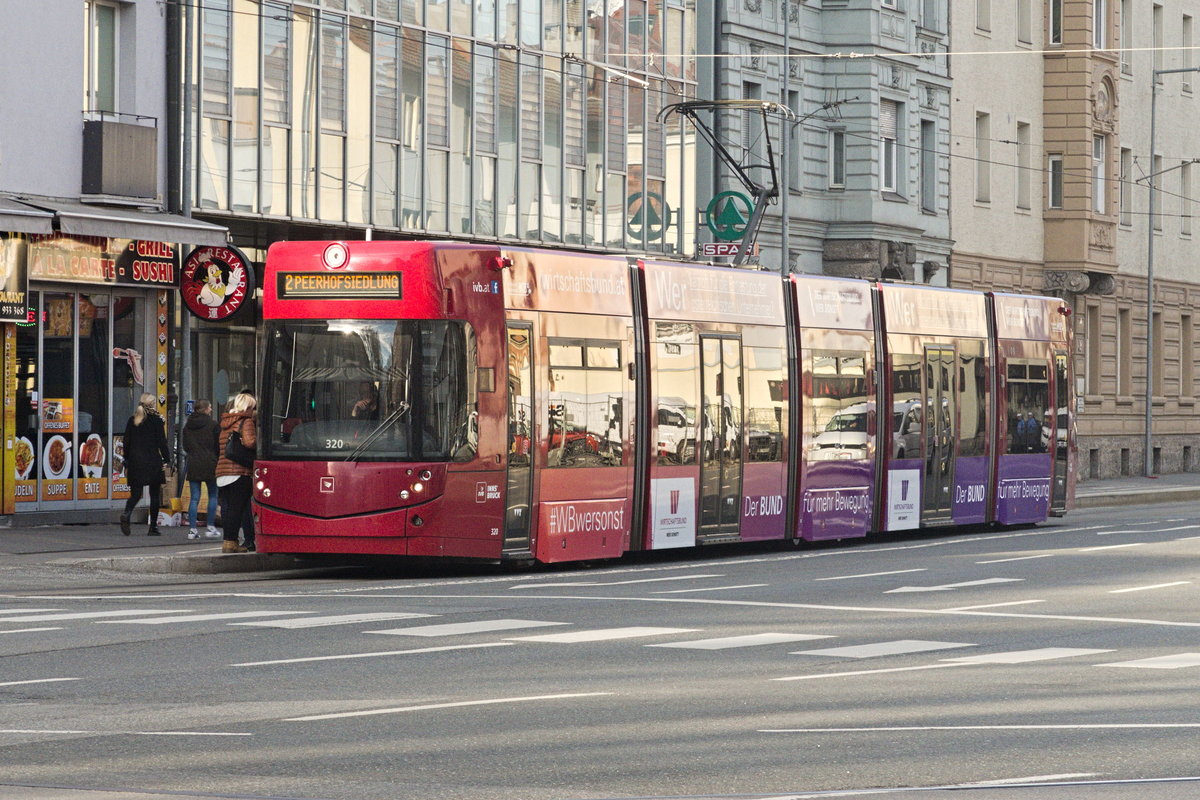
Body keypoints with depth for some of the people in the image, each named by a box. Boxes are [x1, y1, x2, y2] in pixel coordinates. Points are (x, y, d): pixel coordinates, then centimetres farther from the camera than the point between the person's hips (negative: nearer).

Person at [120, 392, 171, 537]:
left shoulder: (132, 421, 7)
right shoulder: (157, 421, -5)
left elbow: (127, 443, 9)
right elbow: (162, 443, -8)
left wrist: (127, 464, 14)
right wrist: (167, 460, 0)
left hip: (135, 462, 3)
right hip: (153, 463, -3)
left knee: (135, 493, 6)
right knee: (154, 495, 7)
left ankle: (126, 514, -24)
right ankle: (153, 527, 7)